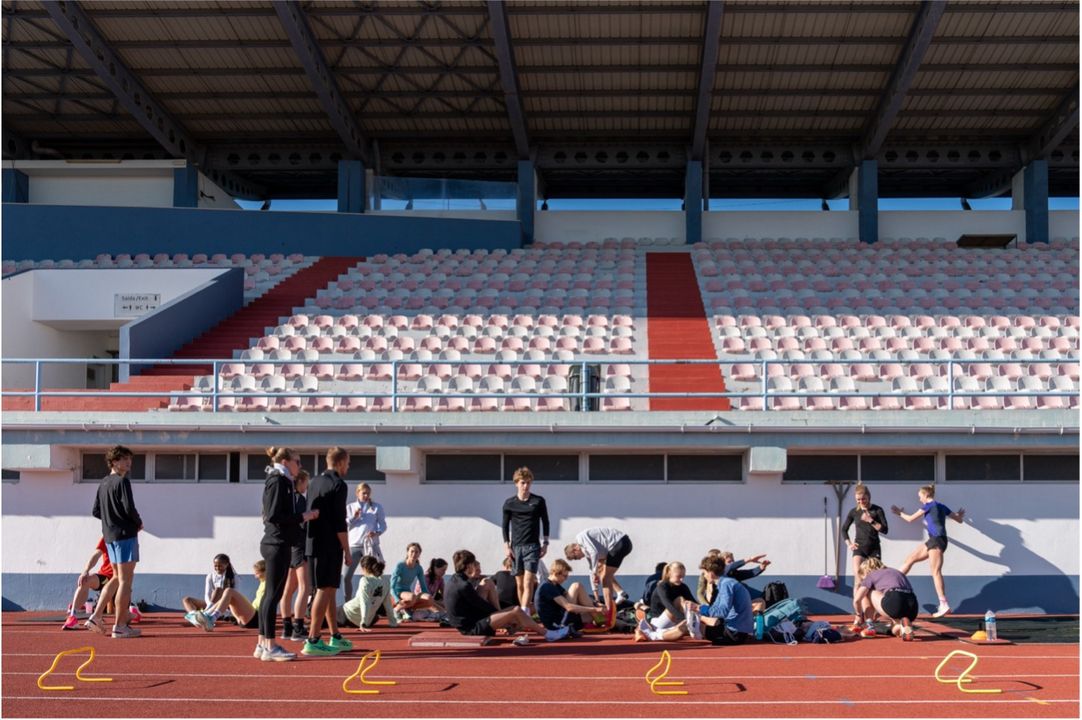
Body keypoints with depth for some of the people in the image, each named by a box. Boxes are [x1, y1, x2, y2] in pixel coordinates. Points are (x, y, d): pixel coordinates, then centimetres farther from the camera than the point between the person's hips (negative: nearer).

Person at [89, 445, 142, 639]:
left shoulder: (103, 484, 14)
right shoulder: (122, 482, -11)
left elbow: (96, 511, 16)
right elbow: (129, 508, -19)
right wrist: (139, 523, -2)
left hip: (109, 536, 8)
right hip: (125, 535, -8)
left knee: (117, 577, 20)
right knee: (125, 580, -3)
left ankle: (96, 616, 14)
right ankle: (120, 626, -2)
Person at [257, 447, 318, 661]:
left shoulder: (283, 482, 19)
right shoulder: (277, 482, -11)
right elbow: (274, 516, -19)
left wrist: (305, 515, 10)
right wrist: (303, 517, -13)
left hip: (278, 544, 10)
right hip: (277, 544, -10)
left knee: (271, 594, 11)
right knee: (274, 594, -7)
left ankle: (262, 644, 16)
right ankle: (269, 646, -4)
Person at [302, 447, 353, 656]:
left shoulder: (314, 482, 14)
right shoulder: (338, 484, -11)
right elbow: (339, 522, -15)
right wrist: (347, 551, -10)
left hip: (313, 543, 9)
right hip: (330, 546, -9)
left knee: (328, 590, 15)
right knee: (326, 590, -5)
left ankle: (335, 637, 22)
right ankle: (313, 641, -6)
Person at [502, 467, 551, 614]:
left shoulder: (538, 501, 2)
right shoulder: (509, 503, 4)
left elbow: (545, 522, 9)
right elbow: (505, 525, 9)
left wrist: (545, 543, 5)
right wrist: (506, 546, 2)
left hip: (532, 546, -2)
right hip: (515, 546, 2)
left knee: (528, 582, -14)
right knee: (519, 583, 5)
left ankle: (524, 613, -22)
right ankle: (523, 611, 13)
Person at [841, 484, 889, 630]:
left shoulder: (877, 510, 0)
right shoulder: (854, 512, 5)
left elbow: (884, 530, -8)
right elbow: (844, 529, 17)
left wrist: (871, 520, -18)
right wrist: (849, 543, 4)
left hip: (874, 549, 0)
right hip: (859, 548, 0)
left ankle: (868, 616, 8)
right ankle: (859, 616, -20)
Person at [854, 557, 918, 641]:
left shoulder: (871, 575, 19)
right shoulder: (895, 571, 37)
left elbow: (856, 600, 9)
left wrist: (859, 615, 30)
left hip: (894, 601, -6)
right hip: (913, 607, 6)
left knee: (868, 592, 19)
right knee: (895, 630, 32)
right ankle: (904, 625, -3)